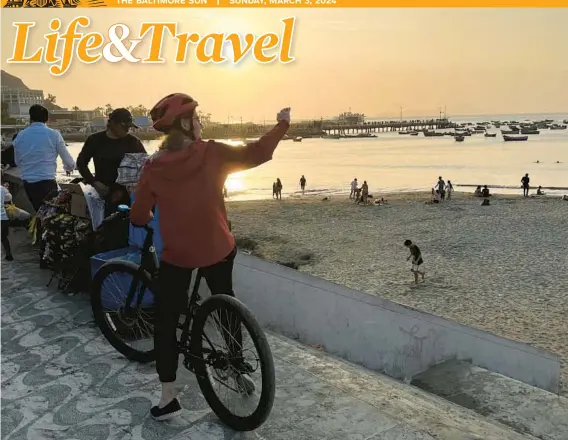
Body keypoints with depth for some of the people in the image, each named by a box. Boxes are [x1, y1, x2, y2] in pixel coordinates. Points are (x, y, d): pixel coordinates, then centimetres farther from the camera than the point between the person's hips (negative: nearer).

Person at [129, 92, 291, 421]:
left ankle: (168, 398, 13)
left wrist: (151, 218, 19)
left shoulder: (153, 167, -9)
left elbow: (139, 217, -4)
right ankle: (239, 366, 35)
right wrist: (283, 124, 8)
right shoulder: (212, 154, -13)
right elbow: (257, 153, -6)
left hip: (176, 256, 0)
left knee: (165, 323, 12)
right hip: (218, 250, 1)